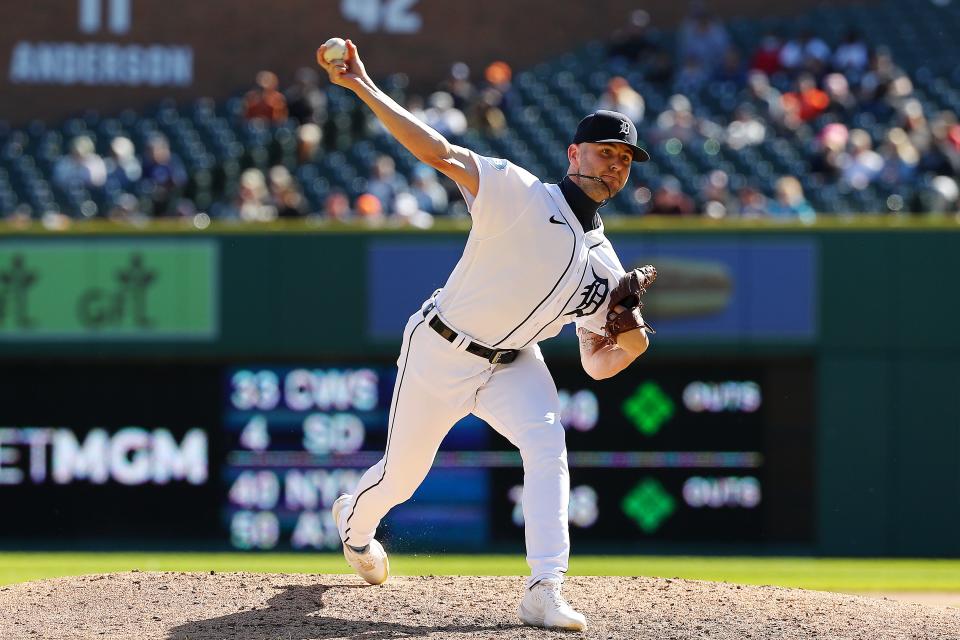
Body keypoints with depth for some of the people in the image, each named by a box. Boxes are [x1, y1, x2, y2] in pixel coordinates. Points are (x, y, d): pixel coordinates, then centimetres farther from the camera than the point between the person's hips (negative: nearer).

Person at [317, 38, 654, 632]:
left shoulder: (604, 267, 0)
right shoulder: (521, 195, -17)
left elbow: (597, 363, 5)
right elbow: (437, 151, -26)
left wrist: (631, 344, -19)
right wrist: (362, 86, -35)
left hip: (512, 365, 4)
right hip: (441, 354, -4)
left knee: (547, 444, -25)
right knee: (401, 476, 10)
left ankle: (544, 591, -30)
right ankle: (355, 520, 48)